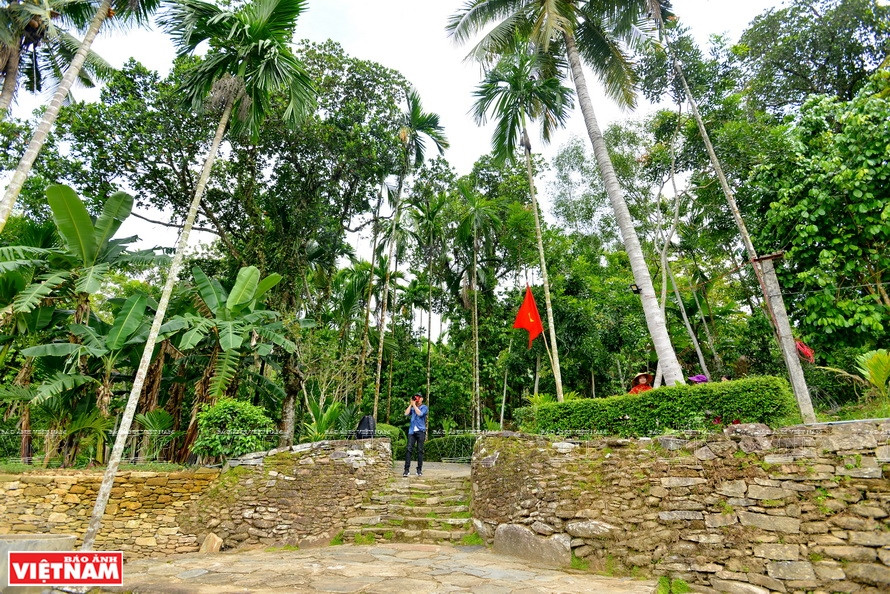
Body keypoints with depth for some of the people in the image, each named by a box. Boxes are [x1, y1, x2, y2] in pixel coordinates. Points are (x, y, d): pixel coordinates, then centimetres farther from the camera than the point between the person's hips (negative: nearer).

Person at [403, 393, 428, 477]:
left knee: (420, 450, 0)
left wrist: (414, 405, -6)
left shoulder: (424, 407, 5)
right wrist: (411, 404, 3)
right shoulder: (412, 408, 17)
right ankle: (407, 469, -6)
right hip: (412, 431, 3)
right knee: (409, 449, -6)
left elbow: (420, 413, -14)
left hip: (420, 431, -3)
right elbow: (406, 413, 2)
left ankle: (419, 470, 7)